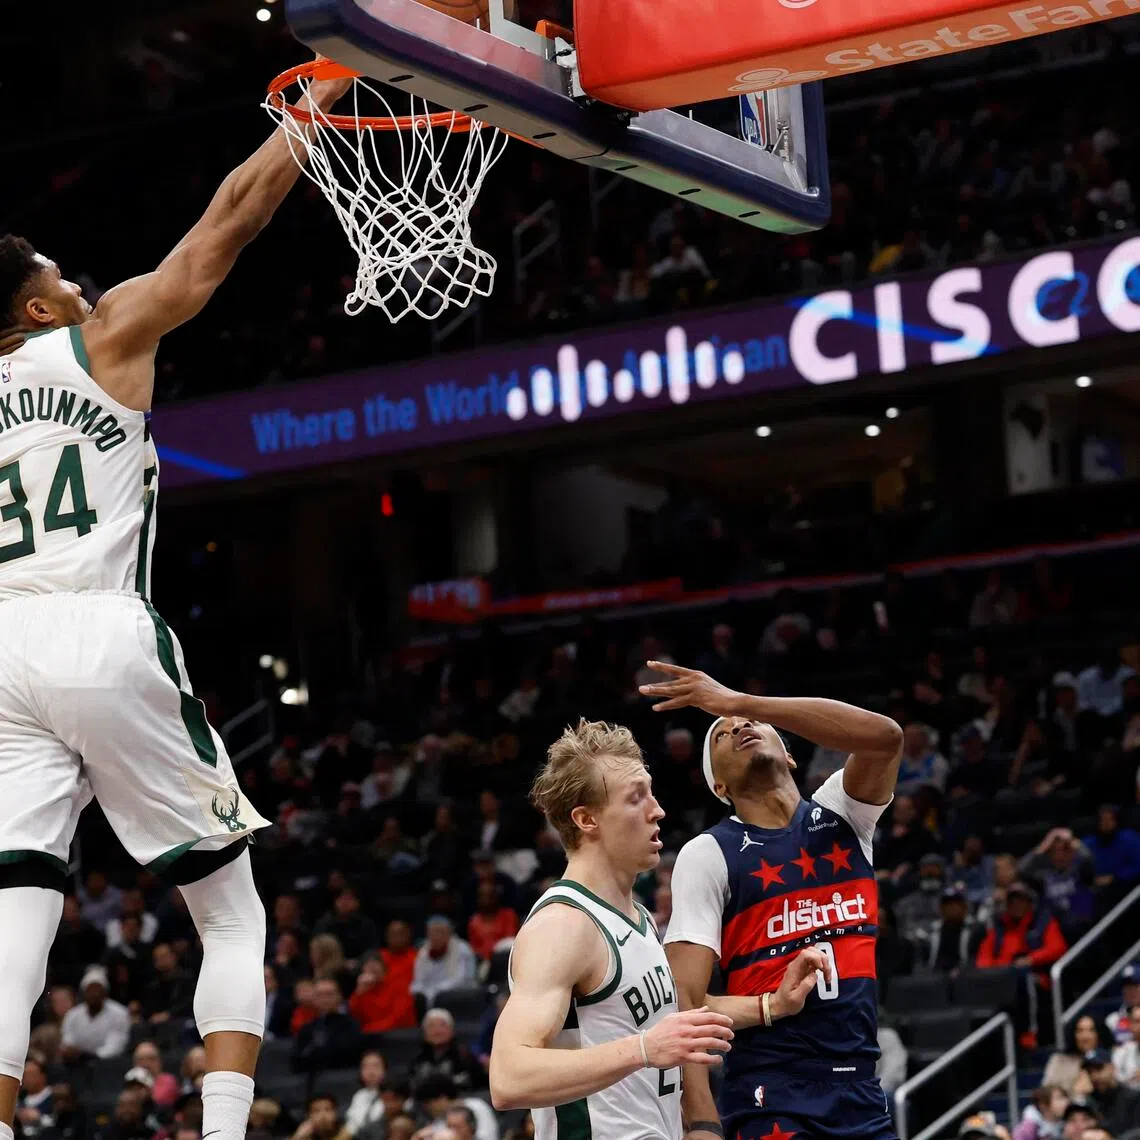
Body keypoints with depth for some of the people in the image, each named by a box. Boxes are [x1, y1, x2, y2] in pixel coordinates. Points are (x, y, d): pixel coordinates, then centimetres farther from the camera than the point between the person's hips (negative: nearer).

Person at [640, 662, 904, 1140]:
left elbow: (884, 735, -13)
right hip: (771, 1100, -4)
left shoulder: (841, 814, 9)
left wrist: (741, 702, -18)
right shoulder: (708, 855, -1)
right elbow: (684, 1003, -9)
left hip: (862, 1095, 4)